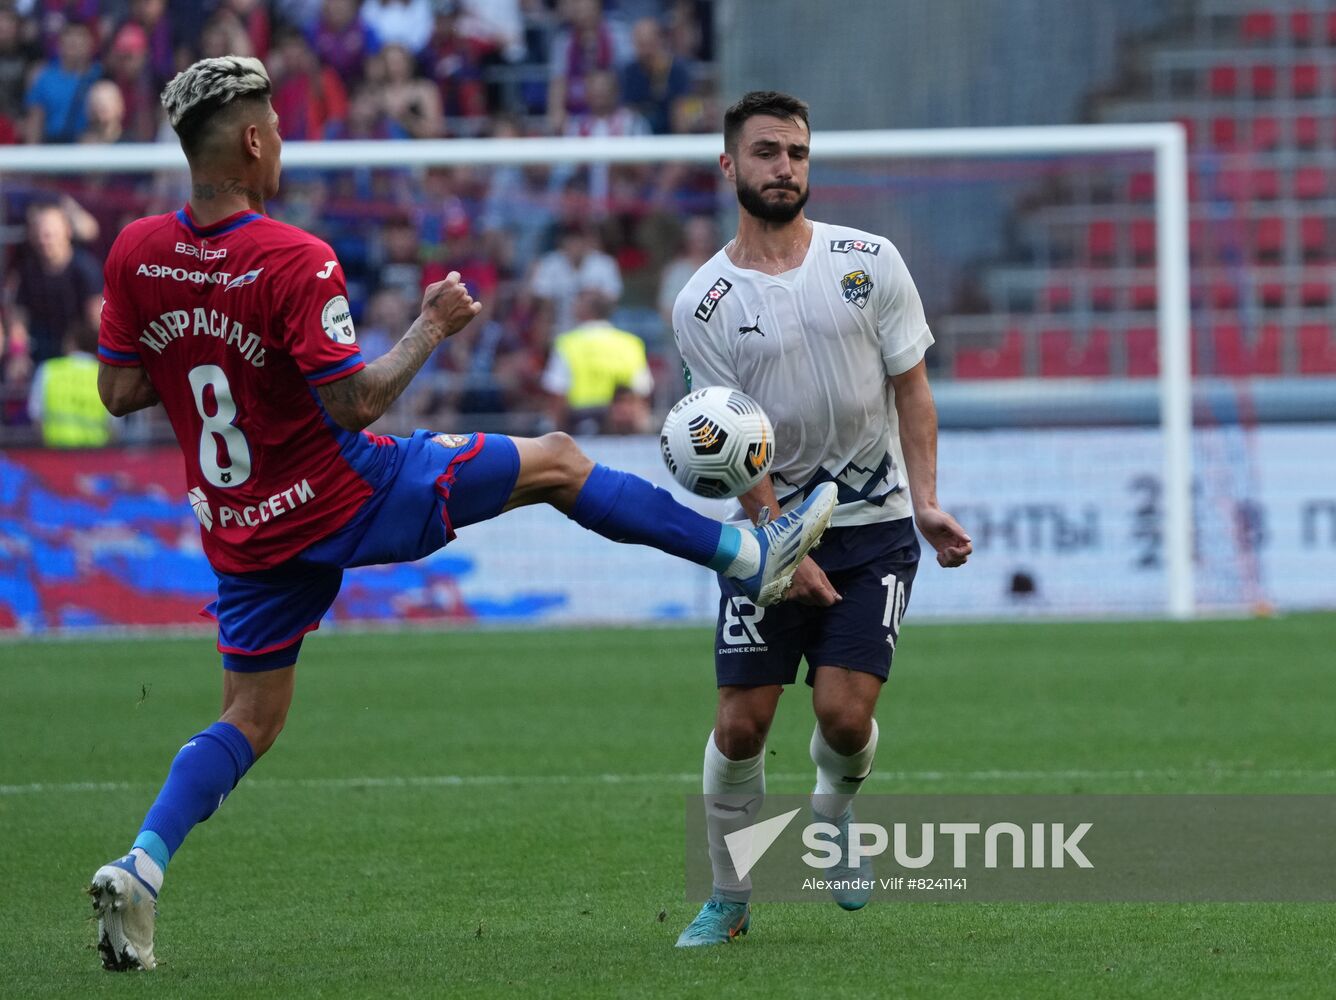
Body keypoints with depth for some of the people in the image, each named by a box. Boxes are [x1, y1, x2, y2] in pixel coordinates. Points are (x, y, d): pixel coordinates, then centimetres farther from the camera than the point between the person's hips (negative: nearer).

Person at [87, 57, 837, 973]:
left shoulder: (135, 253, -5)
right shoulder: (293, 262, -23)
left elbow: (118, 390, 2)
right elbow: (354, 402, -22)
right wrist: (433, 327, -10)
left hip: (240, 534, 6)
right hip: (349, 495, -6)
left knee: (250, 719, 16)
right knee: (554, 460, 9)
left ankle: (139, 870, -6)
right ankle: (755, 557, 18)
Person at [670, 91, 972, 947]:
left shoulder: (869, 261, -1)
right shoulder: (704, 306, -3)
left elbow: (911, 387, 3)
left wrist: (927, 502, -8)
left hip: (874, 528, 0)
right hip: (769, 531, 0)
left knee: (844, 711, -13)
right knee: (741, 722, -5)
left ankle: (836, 812, 21)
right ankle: (730, 898, 14)